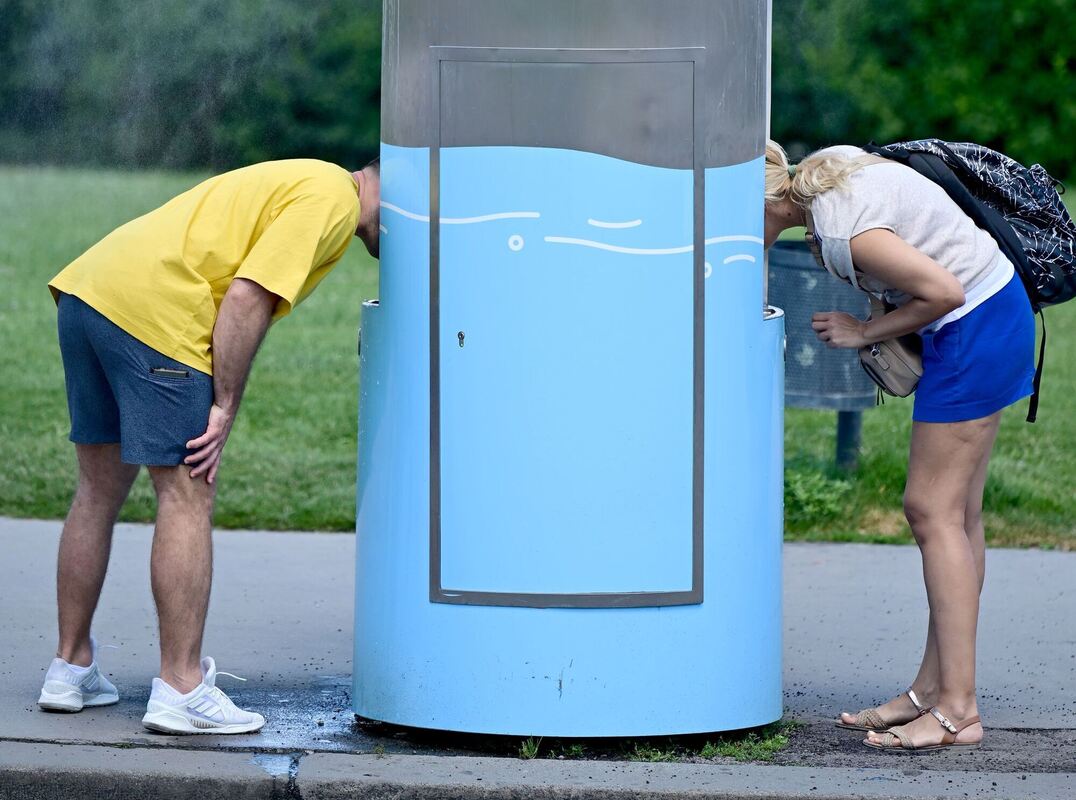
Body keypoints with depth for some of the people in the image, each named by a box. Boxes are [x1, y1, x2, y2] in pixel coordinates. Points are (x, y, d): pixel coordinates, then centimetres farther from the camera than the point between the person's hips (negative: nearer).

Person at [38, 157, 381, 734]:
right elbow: (247, 299, -14)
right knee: (187, 498, -4)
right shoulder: (334, 198, -4)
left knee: (99, 491, 17)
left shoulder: (297, 184, 26)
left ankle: (70, 670, 24)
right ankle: (181, 691, -3)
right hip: (152, 311, -10)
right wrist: (225, 406, -9)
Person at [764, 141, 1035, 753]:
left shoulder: (845, 232, -23)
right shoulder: (824, 167, 3)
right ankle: (933, 689, 16)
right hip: (998, 308, 10)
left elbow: (945, 290, -21)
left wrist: (866, 333, -8)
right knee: (958, 512, 11)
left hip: (976, 330, -10)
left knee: (934, 512, -6)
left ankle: (958, 709, -5)